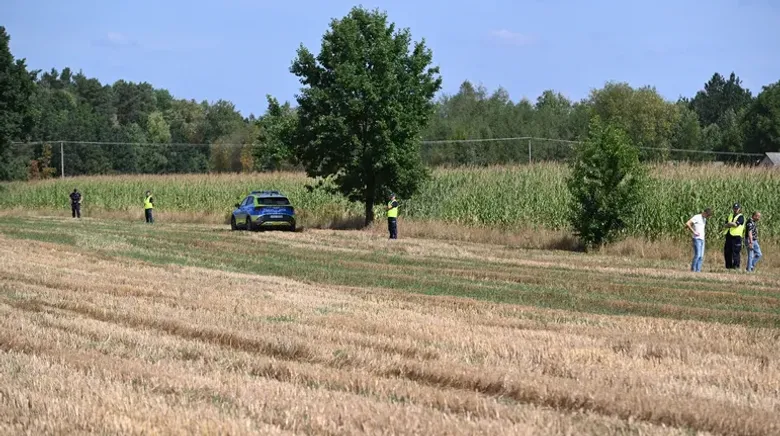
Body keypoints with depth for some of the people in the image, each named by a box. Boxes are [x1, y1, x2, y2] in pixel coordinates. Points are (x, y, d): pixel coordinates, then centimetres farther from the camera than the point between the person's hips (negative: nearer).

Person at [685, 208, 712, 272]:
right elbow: (687, 224, -18)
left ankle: (698, 270, 4)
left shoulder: (704, 219, 16)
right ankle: (693, 269, -5)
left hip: (702, 239, 8)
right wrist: (694, 232, -16)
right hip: (697, 239, -8)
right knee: (697, 255, -12)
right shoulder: (696, 217, -9)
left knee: (701, 256, 3)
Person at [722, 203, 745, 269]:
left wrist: (729, 223, 0)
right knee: (727, 252, 6)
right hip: (729, 236, 7)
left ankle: (736, 266, -7)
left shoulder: (741, 217, -1)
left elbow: (736, 224, -16)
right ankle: (728, 266, 13)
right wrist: (732, 224, -9)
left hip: (736, 237, -7)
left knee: (735, 252, -9)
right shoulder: (730, 216, 19)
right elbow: (725, 225, 9)